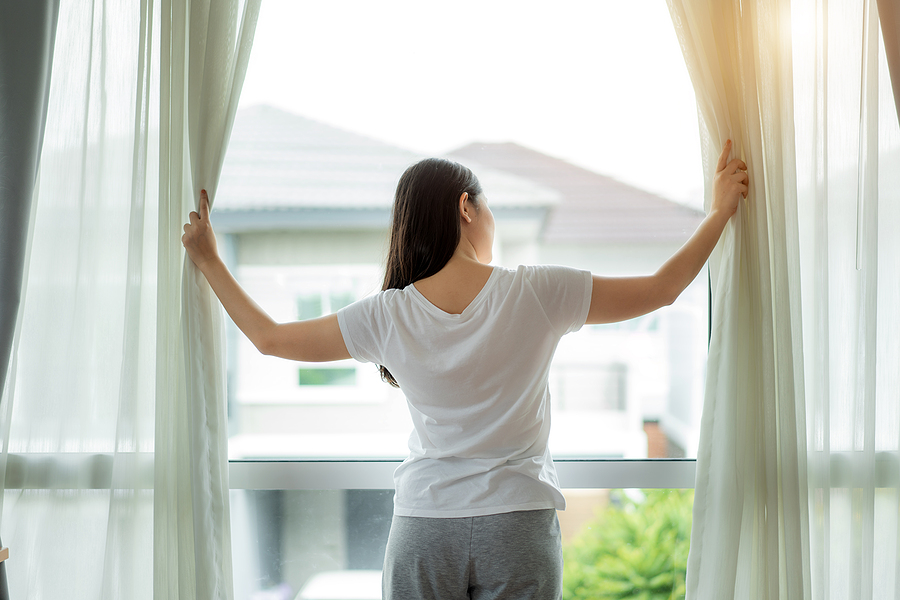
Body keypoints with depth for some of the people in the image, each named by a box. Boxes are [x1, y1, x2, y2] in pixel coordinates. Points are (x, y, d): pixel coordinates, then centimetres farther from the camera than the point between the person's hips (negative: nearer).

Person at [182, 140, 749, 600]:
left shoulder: (388, 315, -3)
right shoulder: (537, 293, -8)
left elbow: (271, 338, 7)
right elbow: (661, 288, 2)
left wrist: (209, 259, 20)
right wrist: (721, 209, 16)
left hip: (423, 527, 2)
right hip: (519, 523, -1)